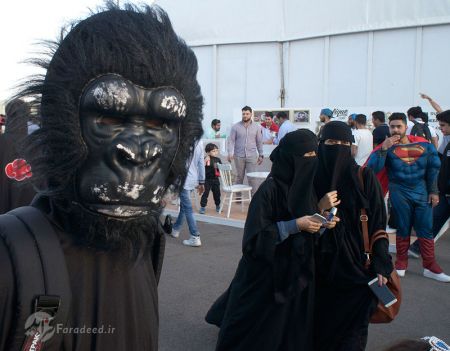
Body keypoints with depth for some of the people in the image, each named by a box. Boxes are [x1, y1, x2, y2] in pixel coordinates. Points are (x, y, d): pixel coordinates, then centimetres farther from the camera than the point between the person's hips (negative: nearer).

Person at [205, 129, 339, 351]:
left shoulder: (304, 186, 1)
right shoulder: (269, 189, -20)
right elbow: (256, 236, -21)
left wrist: (320, 221, -9)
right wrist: (294, 225, -25)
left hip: (297, 272, 7)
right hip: (267, 274, -6)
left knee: (292, 330, 17)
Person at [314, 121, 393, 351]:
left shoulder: (364, 177, -4)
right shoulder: (312, 178, 0)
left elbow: (378, 224, -3)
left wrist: (381, 266, -9)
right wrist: (320, 210, -14)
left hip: (356, 266, -1)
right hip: (321, 267, 2)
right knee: (320, 324, 10)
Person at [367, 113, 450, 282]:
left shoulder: (424, 144, 0)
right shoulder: (387, 147, -5)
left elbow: (433, 167, 7)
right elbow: (373, 168, -17)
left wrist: (433, 191, 5)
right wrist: (384, 148, -25)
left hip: (421, 192, 2)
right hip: (399, 193, -2)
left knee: (426, 229, 4)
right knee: (403, 229, 6)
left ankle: (430, 267, 13)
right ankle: (401, 263, 22)